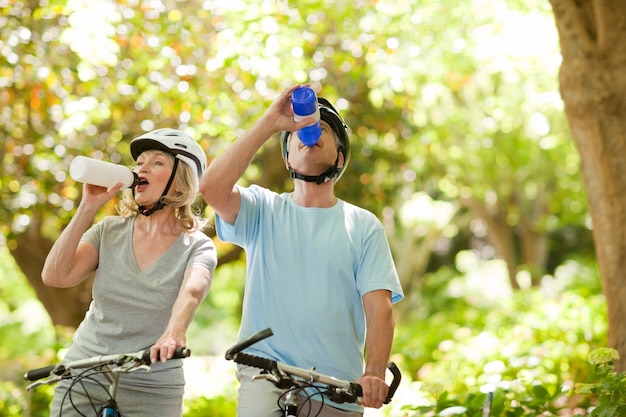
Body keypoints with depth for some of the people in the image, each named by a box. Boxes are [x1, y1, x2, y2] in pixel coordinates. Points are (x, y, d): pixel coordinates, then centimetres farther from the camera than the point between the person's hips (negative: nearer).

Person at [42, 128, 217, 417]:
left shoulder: (198, 247, -4)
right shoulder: (110, 231, 4)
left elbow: (192, 291, -26)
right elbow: (54, 276, -9)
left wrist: (174, 333, -47)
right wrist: (88, 207, -10)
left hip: (151, 393, -2)